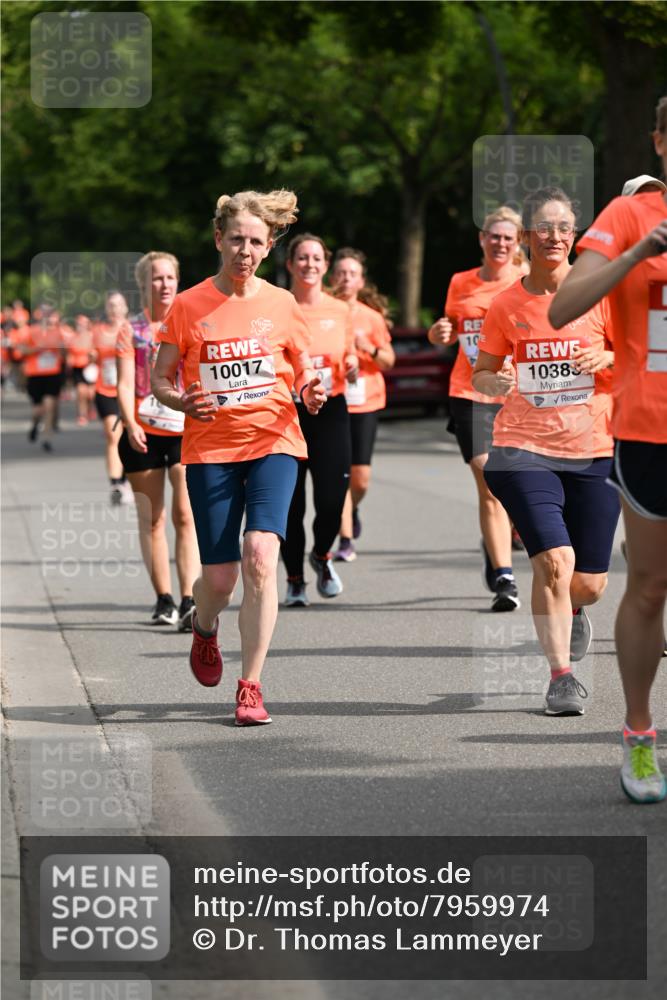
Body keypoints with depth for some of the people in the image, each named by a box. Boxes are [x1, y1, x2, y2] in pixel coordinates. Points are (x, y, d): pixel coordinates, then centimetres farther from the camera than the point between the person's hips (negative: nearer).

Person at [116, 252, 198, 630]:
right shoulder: (131, 330, 4)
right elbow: (125, 383, -4)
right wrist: (130, 425, -19)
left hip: (187, 431, 0)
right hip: (143, 434, 0)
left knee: (185, 515, -12)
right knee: (152, 519, 4)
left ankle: (189, 602, -18)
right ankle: (164, 600, 12)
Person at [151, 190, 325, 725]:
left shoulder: (281, 304, 3)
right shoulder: (189, 306, 0)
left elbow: (304, 371, 14)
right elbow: (160, 380, 6)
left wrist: (311, 392, -9)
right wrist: (184, 402, -16)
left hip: (274, 441, 0)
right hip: (210, 448, 0)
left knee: (260, 555, -20)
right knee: (219, 576, 0)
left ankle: (251, 686, -13)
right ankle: (205, 629, 39)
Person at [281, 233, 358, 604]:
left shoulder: (340, 311, 7)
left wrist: (352, 366, -5)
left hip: (331, 411, 1)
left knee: (332, 500, -7)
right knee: (290, 503, -2)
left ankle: (322, 556, 24)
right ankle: (295, 579, 16)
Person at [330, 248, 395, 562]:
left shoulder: (372, 317, 4)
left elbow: (389, 361, 7)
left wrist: (369, 348, -12)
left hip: (365, 402, 1)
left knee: (361, 476, -2)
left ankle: (352, 509, 32)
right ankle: (345, 540, -2)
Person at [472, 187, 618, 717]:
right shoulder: (507, 304, 1)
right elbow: (482, 372, 12)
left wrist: (607, 358, -14)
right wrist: (495, 383, -11)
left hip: (594, 451, 1)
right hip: (525, 449, -1)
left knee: (590, 584, 4)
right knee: (555, 560, -19)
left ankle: (572, 611, 43)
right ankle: (561, 676, -3)